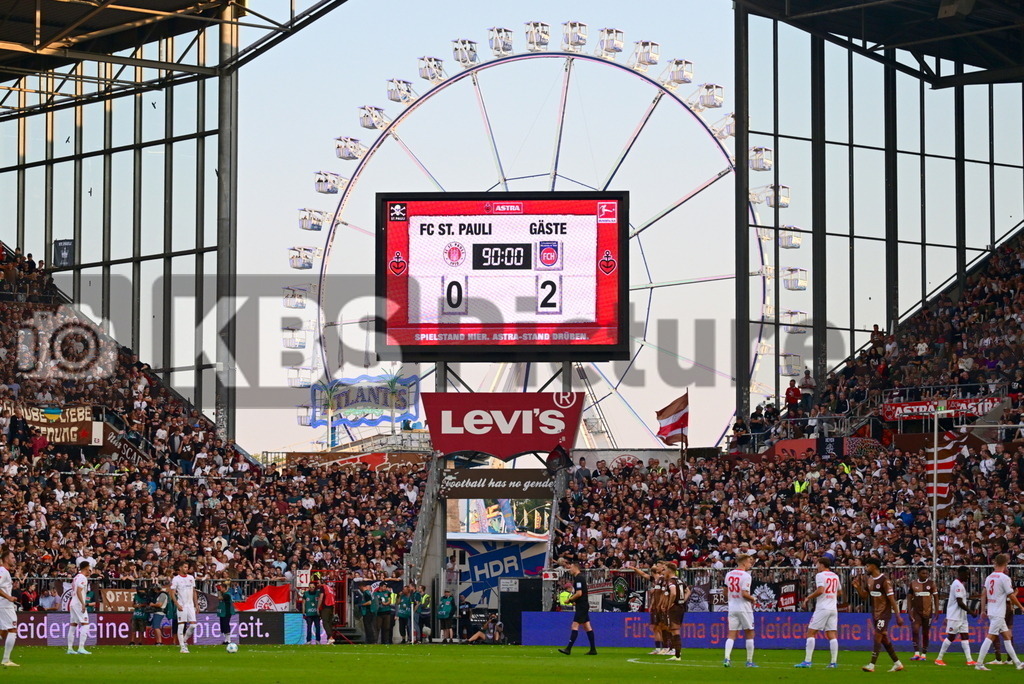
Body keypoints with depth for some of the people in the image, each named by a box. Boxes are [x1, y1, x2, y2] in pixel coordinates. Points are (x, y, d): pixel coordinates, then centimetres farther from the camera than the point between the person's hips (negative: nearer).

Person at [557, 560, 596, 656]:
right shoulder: (580, 577, 16)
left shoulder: (578, 578, -15)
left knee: (575, 626, -13)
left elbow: (579, 593, -22)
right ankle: (593, 649, 11)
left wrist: (570, 599, -11)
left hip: (581, 606, -10)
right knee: (587, 627, 10)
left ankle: (568, 649, -18)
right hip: (584, 605, 10)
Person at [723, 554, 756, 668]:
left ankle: (727, 658, -13)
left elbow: (726, 591, 16)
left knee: (731, 634, 4)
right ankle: (749, 661, 9)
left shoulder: (729, 574, 7)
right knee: (749, 634, 7)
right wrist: (752, 598, -2)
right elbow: (744, 594, -20)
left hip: (732, 607, 5)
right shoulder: (745, 576, -13)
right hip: (744, 608, -5)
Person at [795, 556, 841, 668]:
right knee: (832, 635, 4)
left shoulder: (820, 575, -7)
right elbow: (840, 592, 24)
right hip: (833, 608, 7)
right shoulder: (835, 576, 14)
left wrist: (808, 598, -10)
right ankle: (833, 662, -2)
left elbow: (820, 590, -20)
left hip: (822, 608, -7)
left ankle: (807, 661, -8)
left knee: (811, 633, -2)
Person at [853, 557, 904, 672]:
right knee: (884, 639, 11)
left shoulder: (884, 581, -15)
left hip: (884, 613, -9)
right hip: (875, 613, 9)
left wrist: (898, 616, -17)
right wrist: (858, 587, -5)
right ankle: (897, 663, 20)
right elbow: (864, 595, 14)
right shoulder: (869, 580, 9)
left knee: (878, 636, -14)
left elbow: (892, 599, -16)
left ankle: (872, 665, -17)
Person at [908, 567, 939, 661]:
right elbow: (910, 597, 8)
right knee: (915, 630, -16)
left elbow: (936, 597, 3)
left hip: (927, 611, 0)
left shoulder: (931, 583, 1)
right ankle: (916, 653, -15)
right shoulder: (913, 583, 4)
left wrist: (936, 610, -4)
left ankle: (924, 654, 15)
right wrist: (909, 610, 0)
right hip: (916, 611, 0)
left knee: (925, 633, 6)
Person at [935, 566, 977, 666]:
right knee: (951, 637, -4)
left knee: (965, 636, 3)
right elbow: (960, 602, -22)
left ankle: (969, 660, -1)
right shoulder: (958, 585, -16)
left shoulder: (961, 584, 16)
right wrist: (971, 612, -16)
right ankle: (939, 659, 3)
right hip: (955, 616, -10)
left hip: (961, 616, 10)